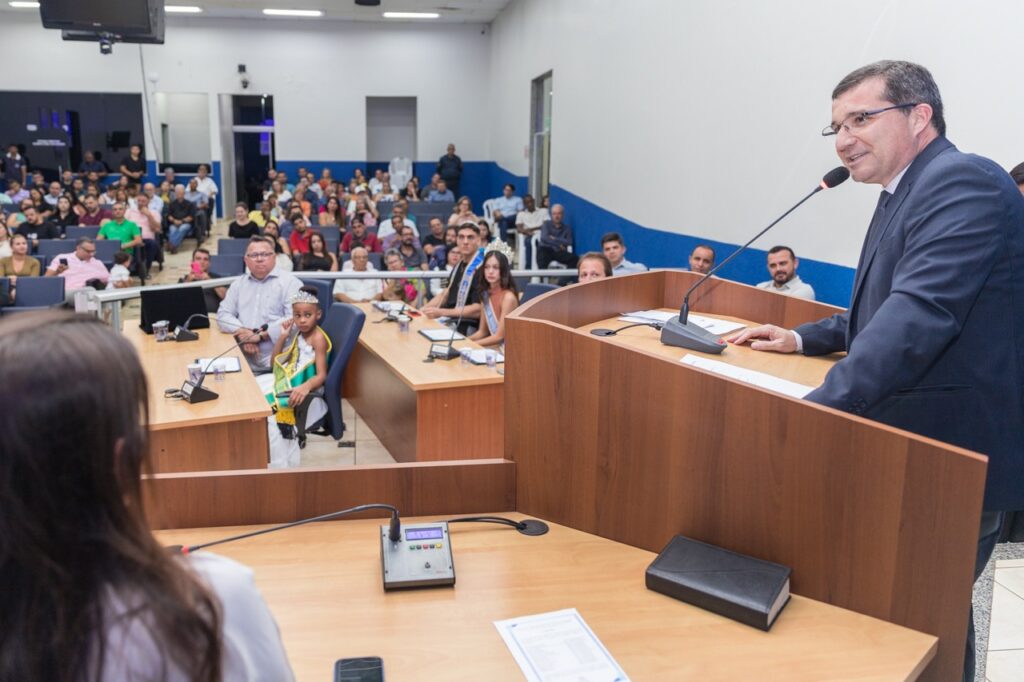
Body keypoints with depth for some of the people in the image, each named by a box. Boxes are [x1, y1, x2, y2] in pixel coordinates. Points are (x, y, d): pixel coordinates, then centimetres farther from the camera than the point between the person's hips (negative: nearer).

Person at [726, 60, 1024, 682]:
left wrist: (819, 408, -34)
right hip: (909, 448, 9)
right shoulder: (908, 193, 13)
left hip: (952, 459, -9)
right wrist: (803, 339, 9)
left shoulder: (963, 182, -18)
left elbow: (921, 311, -31)